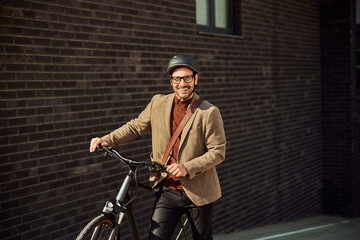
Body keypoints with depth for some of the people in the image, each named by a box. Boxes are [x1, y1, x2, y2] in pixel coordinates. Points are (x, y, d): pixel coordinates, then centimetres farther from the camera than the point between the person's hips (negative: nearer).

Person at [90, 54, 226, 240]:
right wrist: (108, 140, 0)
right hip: (168, 190, 2)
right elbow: (136, 126, 13)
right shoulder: (158, 103, 2)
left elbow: (217, 152, -10)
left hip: (198, 192, -1)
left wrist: (187, 168, -22)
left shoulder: (209, 112, -9)